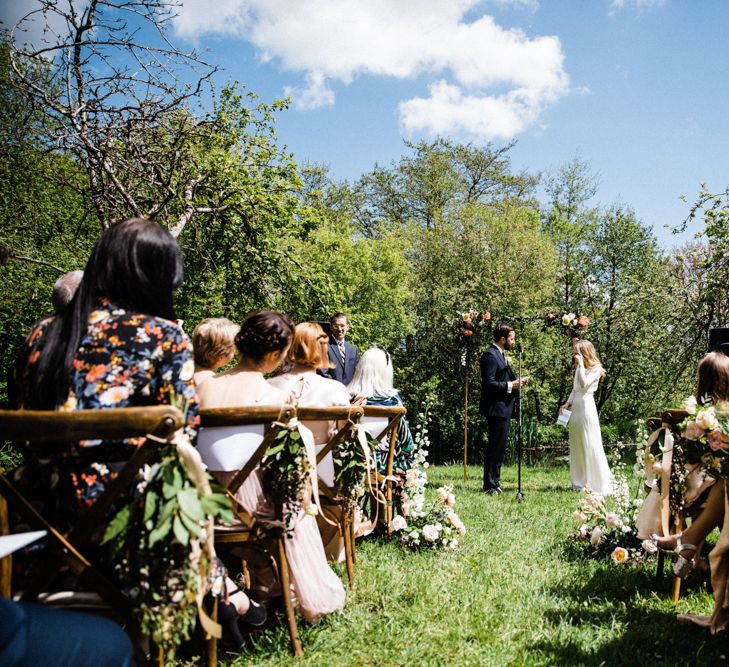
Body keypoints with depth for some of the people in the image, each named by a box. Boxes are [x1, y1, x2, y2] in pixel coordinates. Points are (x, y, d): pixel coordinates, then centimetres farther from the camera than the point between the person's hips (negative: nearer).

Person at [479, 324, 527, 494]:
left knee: (499, 448, 15)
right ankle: (490, 485, 2)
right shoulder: (490, 355, -15)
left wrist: (516, 381, 9)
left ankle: (494, 483, 23)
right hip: (496, 408, -11)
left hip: (503, 409, 11)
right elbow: (489, 383, -21)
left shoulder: (501, 355, 17)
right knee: (495, 447, -6)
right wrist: (510, 385, -19)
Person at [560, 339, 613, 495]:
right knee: (577, 446, 10)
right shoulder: (578, 367, 16)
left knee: (590, 446, -7)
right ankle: (580, 482, 17)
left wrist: (581, 364, -16)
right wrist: (568, 403, 7)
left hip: (586, 406, -8)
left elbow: (584, 384, -20)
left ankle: (600, 484, 0)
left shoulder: (595, 368, -6)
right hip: (575, 407, 8)